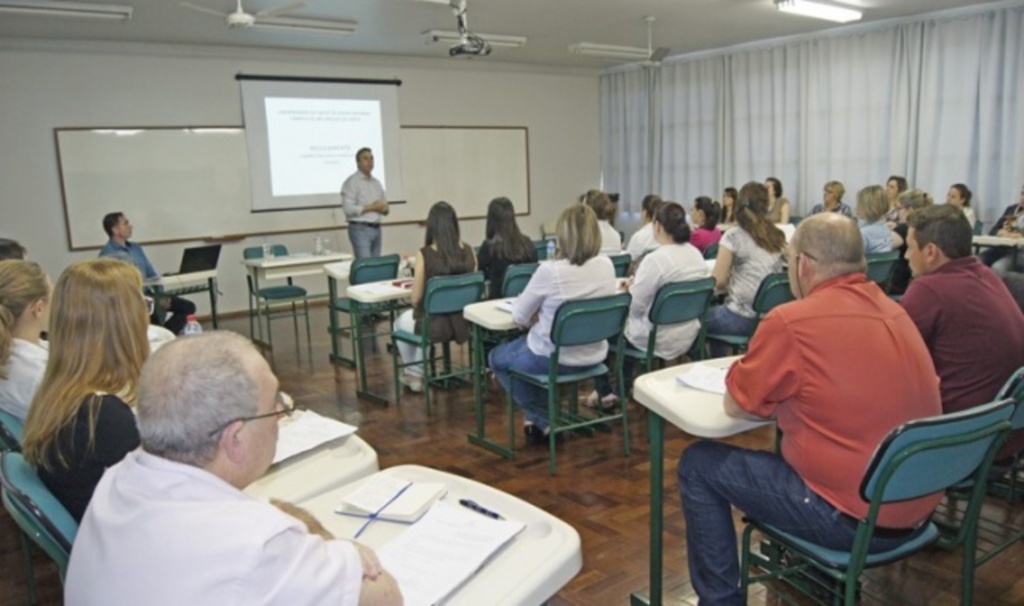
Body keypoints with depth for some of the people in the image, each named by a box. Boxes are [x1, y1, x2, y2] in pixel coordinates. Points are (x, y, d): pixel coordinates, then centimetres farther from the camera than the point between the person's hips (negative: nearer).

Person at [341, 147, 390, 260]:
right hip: (360, 229, -7)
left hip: (376, 228, 7)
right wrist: (370, 207, -15)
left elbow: (385, 205, 21)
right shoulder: (351, 182, -6)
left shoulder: (376, 183, 17)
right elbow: (348, 208, -15)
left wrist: (384, 208, -3)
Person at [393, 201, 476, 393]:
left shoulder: (425, 254, -18)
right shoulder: (468, 251, -5)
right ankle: (418, 372, 45)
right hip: (463, 322, 5)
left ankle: (413, 374, 43)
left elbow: (416, 299, -10)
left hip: (435, 326, -5)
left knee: (401, 321, 31)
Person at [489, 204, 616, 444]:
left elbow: (519, 317, -10)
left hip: (555, 359, -6)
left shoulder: (550, 271, -24)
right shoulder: (607, 265, -6)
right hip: (593, 356, 6)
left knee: (497, 358, 23)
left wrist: (538, 313, 10)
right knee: (528, 342, 34)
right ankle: (546, 417, 33)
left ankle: (543, 422, 21)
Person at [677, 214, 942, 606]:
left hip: (853, 519, -8)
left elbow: (736, 405, -6)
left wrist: (780, 390, 11)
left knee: (698, 465, 5)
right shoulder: (894, 312, 5)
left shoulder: (791, 321, -19)